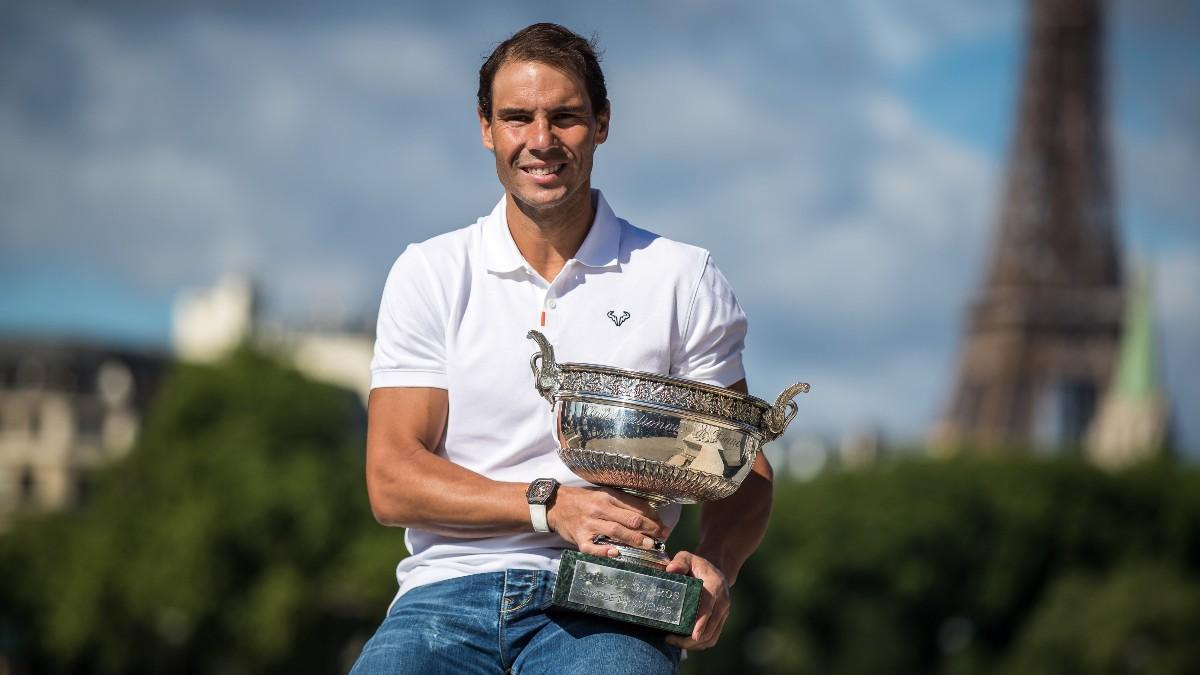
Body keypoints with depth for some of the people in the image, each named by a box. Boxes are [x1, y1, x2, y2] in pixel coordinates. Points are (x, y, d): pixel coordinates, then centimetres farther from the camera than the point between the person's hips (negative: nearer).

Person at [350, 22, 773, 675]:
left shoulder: (681, 279, 10)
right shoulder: (430, 274, 11)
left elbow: (742, 472, 11)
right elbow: (391, 481, 3)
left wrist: (716, 565, -13)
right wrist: (551, 505, -12)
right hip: (450, 589, 1)